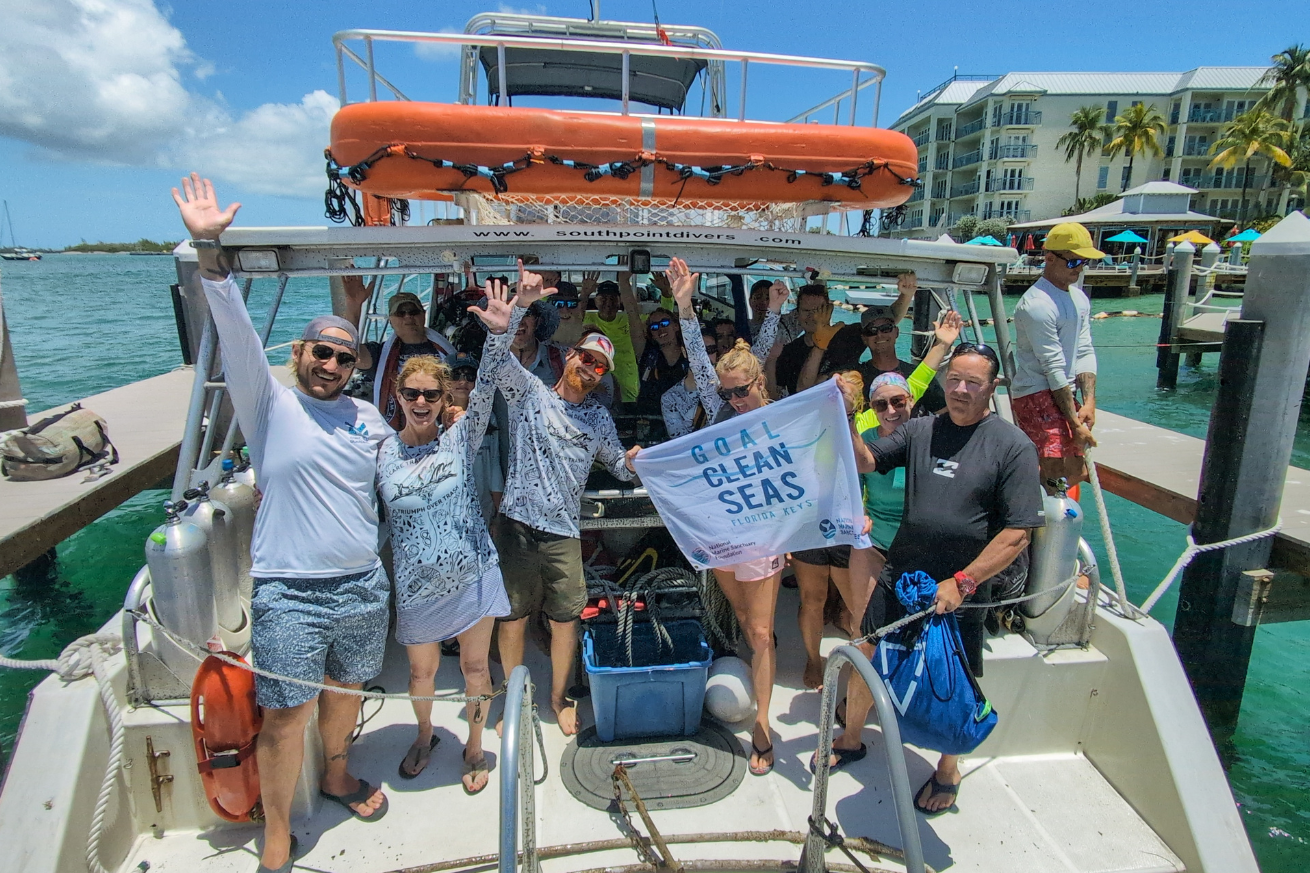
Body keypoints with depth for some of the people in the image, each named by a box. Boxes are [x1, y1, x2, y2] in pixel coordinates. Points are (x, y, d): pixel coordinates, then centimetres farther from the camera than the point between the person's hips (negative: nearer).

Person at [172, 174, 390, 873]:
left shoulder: (368, 418, 7)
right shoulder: (268, 403, -4)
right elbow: (236, 336, -19)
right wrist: (209, 251, -29)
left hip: (364, 589, 4)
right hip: (289, 594, -4)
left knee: (344, 692, 21)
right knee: (284, 714, 2)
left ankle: (336, 776, 47)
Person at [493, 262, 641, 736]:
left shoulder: (599, 418, 14)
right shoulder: (529, 391, 3)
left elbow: (621, 466, 18)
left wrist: (635, 461, -6)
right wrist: (521, 303, -26)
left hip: (563, 533, 2)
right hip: (516, 525, -2)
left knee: (565, 621, 7)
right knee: (512, 619, 8)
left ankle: (559, 697, 30)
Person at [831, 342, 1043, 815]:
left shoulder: (1013, 446, -10)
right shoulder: (920, 430, 2)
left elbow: (1018, 531, -14)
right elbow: (865, 461, -1)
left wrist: (961, 582, -19)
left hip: (962, 589, -3)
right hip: (900, 576, 4)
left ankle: (948, 768, 40)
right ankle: (851, 740, 38)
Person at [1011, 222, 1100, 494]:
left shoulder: (1079, 298, 12)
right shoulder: (1038, 304, -17)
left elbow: (1085, 352, 7)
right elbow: (1054, 368, -18)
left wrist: (1089, 401, -6)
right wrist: (1075, 423, -16)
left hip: (1064, 393, 9)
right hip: (1036, 394, -9)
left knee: (1078, 472, 15)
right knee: (1059, 472, -21)